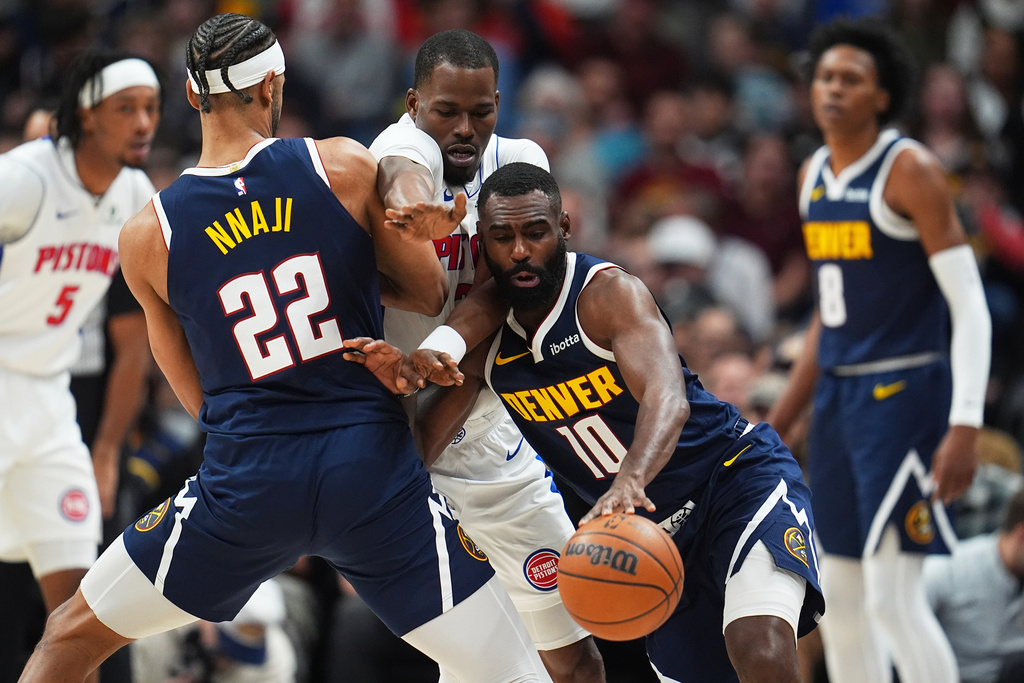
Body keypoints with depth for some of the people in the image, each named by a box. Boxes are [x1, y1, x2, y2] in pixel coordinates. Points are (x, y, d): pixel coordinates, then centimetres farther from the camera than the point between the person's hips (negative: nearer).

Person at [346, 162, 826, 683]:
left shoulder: (608, 293, -19)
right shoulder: (483, 332, -1)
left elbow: (667, 399, -36)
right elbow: (415, 455, 1)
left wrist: (630, 480, -56)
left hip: (740, 477, -7)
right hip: (658, 531, 7)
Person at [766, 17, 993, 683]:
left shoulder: (908, 169, -12)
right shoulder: (815, 175, 12)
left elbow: (970, 305, -15)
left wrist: (965, 427, -24)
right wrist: (779, 421, 21)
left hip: (904, 394, -8)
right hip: (837, 395, 8)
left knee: (892, 595, -14)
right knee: (839, 597, 10)